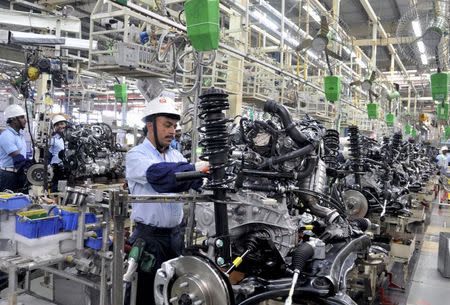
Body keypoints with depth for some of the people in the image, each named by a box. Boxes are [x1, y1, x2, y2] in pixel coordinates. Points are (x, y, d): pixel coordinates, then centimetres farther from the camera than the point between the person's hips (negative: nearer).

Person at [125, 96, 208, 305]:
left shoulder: (176, 156, 11)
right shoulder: (136, 156, -8)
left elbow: (192, 181, -4)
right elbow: (158, 174, -29)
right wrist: (195, 168, -37)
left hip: (175, 235, 6)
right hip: (149, 237, -6)